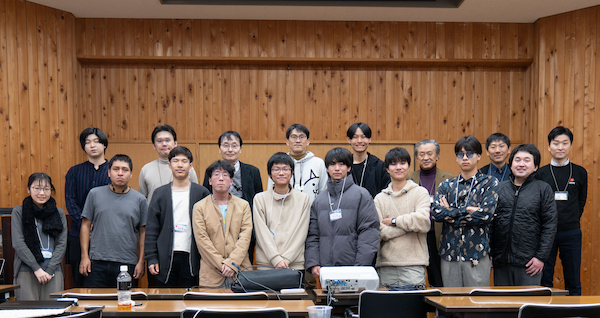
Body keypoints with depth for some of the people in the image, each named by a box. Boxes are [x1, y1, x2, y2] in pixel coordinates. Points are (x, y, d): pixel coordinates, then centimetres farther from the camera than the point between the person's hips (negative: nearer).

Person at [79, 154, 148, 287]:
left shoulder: (139, 199, 6)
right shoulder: (95, 194, 6)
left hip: (127, 264, 0)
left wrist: (141, 262, 2)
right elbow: (86, 226, 7)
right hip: (97, 263, 0)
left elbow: (143, 232, 7)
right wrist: (84, 256, 0)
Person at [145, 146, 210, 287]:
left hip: (191, 258, -1)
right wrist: (151, 258, 0)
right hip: (166, 258, 1)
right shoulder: (160, 193, 9)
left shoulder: (201, 193, 6)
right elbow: (151, 228, 7)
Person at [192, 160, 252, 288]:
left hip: (240, 272, 1)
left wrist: (232, 263, -10)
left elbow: (245, 236, 2)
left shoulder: (243, 205, 12)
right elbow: (202, 240, -1)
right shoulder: (199, 207, 8)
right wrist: (221, 265, -10)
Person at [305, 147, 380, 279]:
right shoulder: (319, 200, 14)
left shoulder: (361, 194, 1)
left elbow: (369, 232, -5)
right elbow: (312, 235, 12)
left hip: (353, 268, -3)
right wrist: (313, 263, -3)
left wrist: (360, 266, -14)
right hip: (325, 269, 3)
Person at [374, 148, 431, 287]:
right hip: (386, 265, 2)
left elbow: (423, 221, -12)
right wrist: (408, 225, -8)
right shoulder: (380, 198, 10)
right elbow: (379, 232, -3)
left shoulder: (420, 192, 5)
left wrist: (394, 221, -4)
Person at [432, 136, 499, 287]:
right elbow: (436, 213, -5)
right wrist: (467, 209, -12)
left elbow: (486, 214, -12)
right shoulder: (446, 185, 11)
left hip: (477, 254, -3)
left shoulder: (489, 183, 3)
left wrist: (451, 215, -7)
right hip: (449, 253, 3)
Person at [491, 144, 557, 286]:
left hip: (529, 262, -3)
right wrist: (489, 254, 5)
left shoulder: (543, 189, 2)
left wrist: (541, 257, -9)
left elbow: (550, 225, -2)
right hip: (501, 261, 3)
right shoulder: (499, 188, 10)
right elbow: (490, 223, 11)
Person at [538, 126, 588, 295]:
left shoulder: (580, 172, 5)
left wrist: (572, 220, 6)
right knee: (544, 279, 6)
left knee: (573, 281, 7)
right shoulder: (541, 173, 2)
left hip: (571, 232, 1)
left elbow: (581, 201, 13)